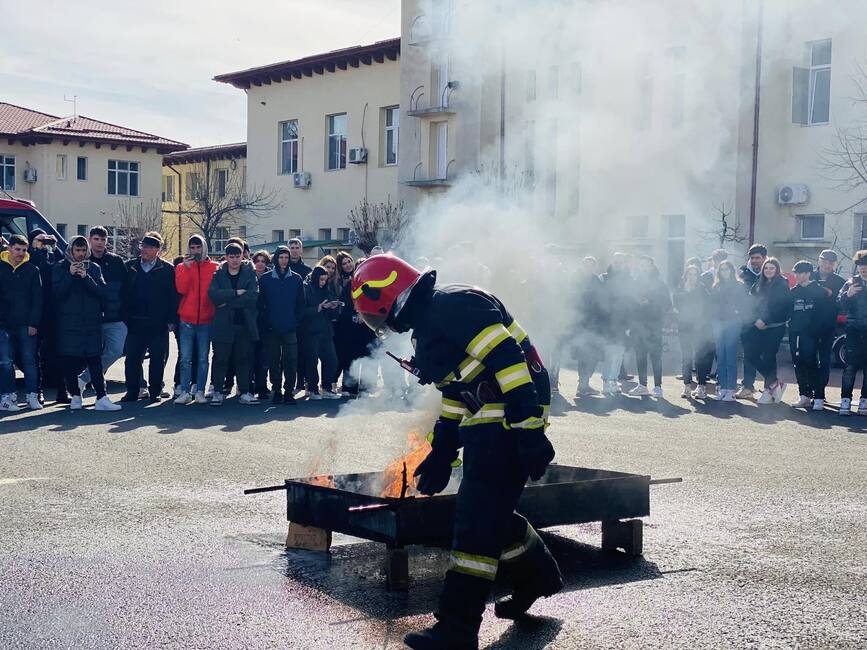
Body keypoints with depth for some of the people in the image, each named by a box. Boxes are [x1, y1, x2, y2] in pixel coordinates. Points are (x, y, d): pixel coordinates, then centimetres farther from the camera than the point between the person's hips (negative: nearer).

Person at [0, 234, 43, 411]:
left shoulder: (32, 270, 5)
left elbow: (37, 299, 4)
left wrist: (34, 323, -4)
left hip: (26, 324, 0)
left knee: (30, 360, 2)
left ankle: (32, 396, 6)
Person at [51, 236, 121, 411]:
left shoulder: (94, 268, 11)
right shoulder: (60, 269, 7)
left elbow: (102, 292, -1)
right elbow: (57, 293, -3)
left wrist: (86, 277, -13)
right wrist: (70, 275, -12)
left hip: (92, 322, 0)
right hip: (68, 323, 0)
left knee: (95, 360, -5)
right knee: (69, 362, 0)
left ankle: (101, 398, -9)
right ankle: (75, 396, 13)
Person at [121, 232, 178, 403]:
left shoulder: (168, 269, 1)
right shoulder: (130, 267, 8)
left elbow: (173, 296, -2)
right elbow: (124, 294, 8)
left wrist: (171, 320, -8)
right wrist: (124, 317, 1)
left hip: (158, 324, -2)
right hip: (135, 323, 2)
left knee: (157, 360, 3)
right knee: (132, 358, 3)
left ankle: (155, 392, 14)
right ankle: (132, 392, 13)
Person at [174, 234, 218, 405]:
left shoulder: (214, 267, 5)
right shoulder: (182, 267, 6)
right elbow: (181, 289, -8)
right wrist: (187, 268, -15)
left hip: (206, 320, 0)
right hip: (186, 320, 0)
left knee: (203, 358, 5)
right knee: (185, 359, -1)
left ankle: (200, 391, 10)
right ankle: (185, 392, 3)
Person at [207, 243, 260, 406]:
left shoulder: (250, 274, 5)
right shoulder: (219, 274, 7)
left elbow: (253, 296, -11)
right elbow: (213, 294, -10)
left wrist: (227, 302, -11)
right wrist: (235, 293, -16)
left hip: (245, 325, 0)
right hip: (223, 325, 0)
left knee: (244, 360, 6)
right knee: (220, 360, 2)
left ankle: (244, 393, 13)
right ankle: (217, 392, 9)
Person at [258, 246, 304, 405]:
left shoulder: (296, 279, 7)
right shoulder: (265, 278, 4)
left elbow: (301, 303, 8)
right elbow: (261, 302, 4)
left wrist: (296, 320, -1)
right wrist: (264, 322, -3)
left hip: (290, 328, 0)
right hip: (271, 329, 0)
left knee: (291, 361, -4)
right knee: (274, 362, 4)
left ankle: (289, 391, 3)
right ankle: (276, 390, 11)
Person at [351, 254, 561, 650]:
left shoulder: (452, 305, -15)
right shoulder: (427, 327, 18)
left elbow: (507, 360, -23)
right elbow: (454, 395, 25)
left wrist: (529, 431, -27)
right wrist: (441, 454, 26)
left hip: (512, 419, -10)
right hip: (486, 424, 10)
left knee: (478, 519, -8)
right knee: (491, 514, 17)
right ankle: (538, 576, 40)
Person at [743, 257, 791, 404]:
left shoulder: (782, 285, -3)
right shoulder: (758, 285, 14)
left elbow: (782, 307, -11)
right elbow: (751, 304, 14)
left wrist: (765, 320, -16)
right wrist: (756, 320, -1)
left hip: (774, 327, -6)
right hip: (758, 326, 6)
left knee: (768, 356, -5)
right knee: (750, 352, -4)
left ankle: (769, 389, 5)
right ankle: (774, 383, 5)